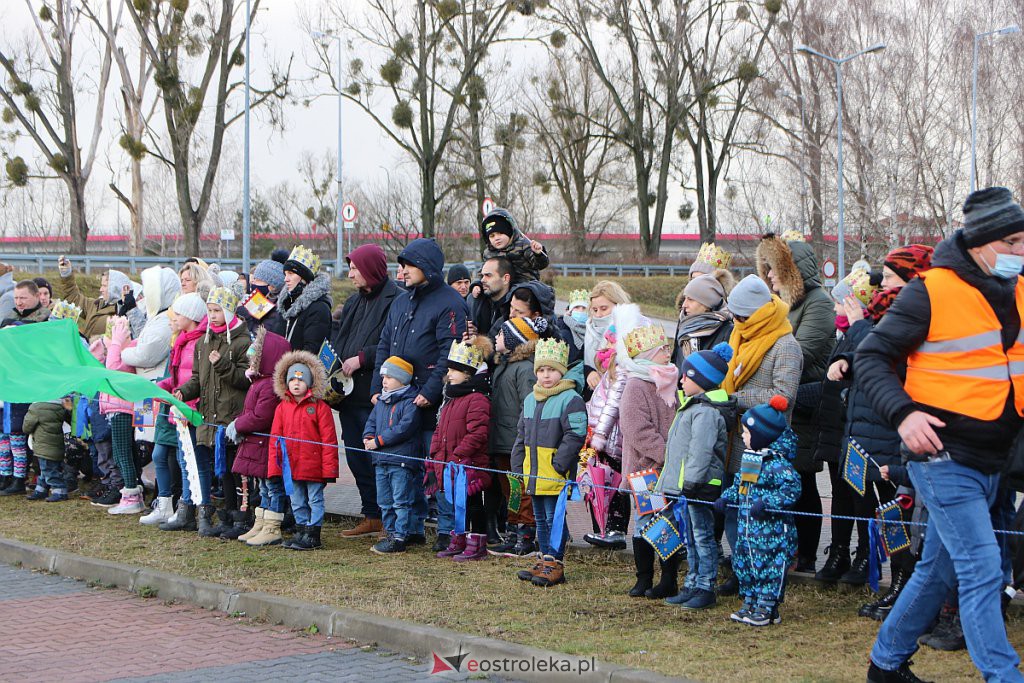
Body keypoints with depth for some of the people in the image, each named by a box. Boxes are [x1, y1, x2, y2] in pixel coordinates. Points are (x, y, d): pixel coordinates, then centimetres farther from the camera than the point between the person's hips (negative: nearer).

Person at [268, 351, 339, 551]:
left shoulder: (319, 407, -7)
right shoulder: (282, 408, 6)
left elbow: (328, 439, -8)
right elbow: (275, 438, 8)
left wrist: (329, 468, -11)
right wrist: (274, 466, 3)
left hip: (313, 465, -5)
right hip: (291, 466, 5)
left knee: (315, 500, 4)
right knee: (297, 502, 15)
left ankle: (313, 535, 9)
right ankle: (301, 531, 25)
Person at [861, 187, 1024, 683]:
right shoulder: (931, 291, -13)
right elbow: (871, 356, -8)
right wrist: (903, 413, -22)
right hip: (943, 457, -7)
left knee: (939, 570, 16)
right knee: (982, 571, -12)